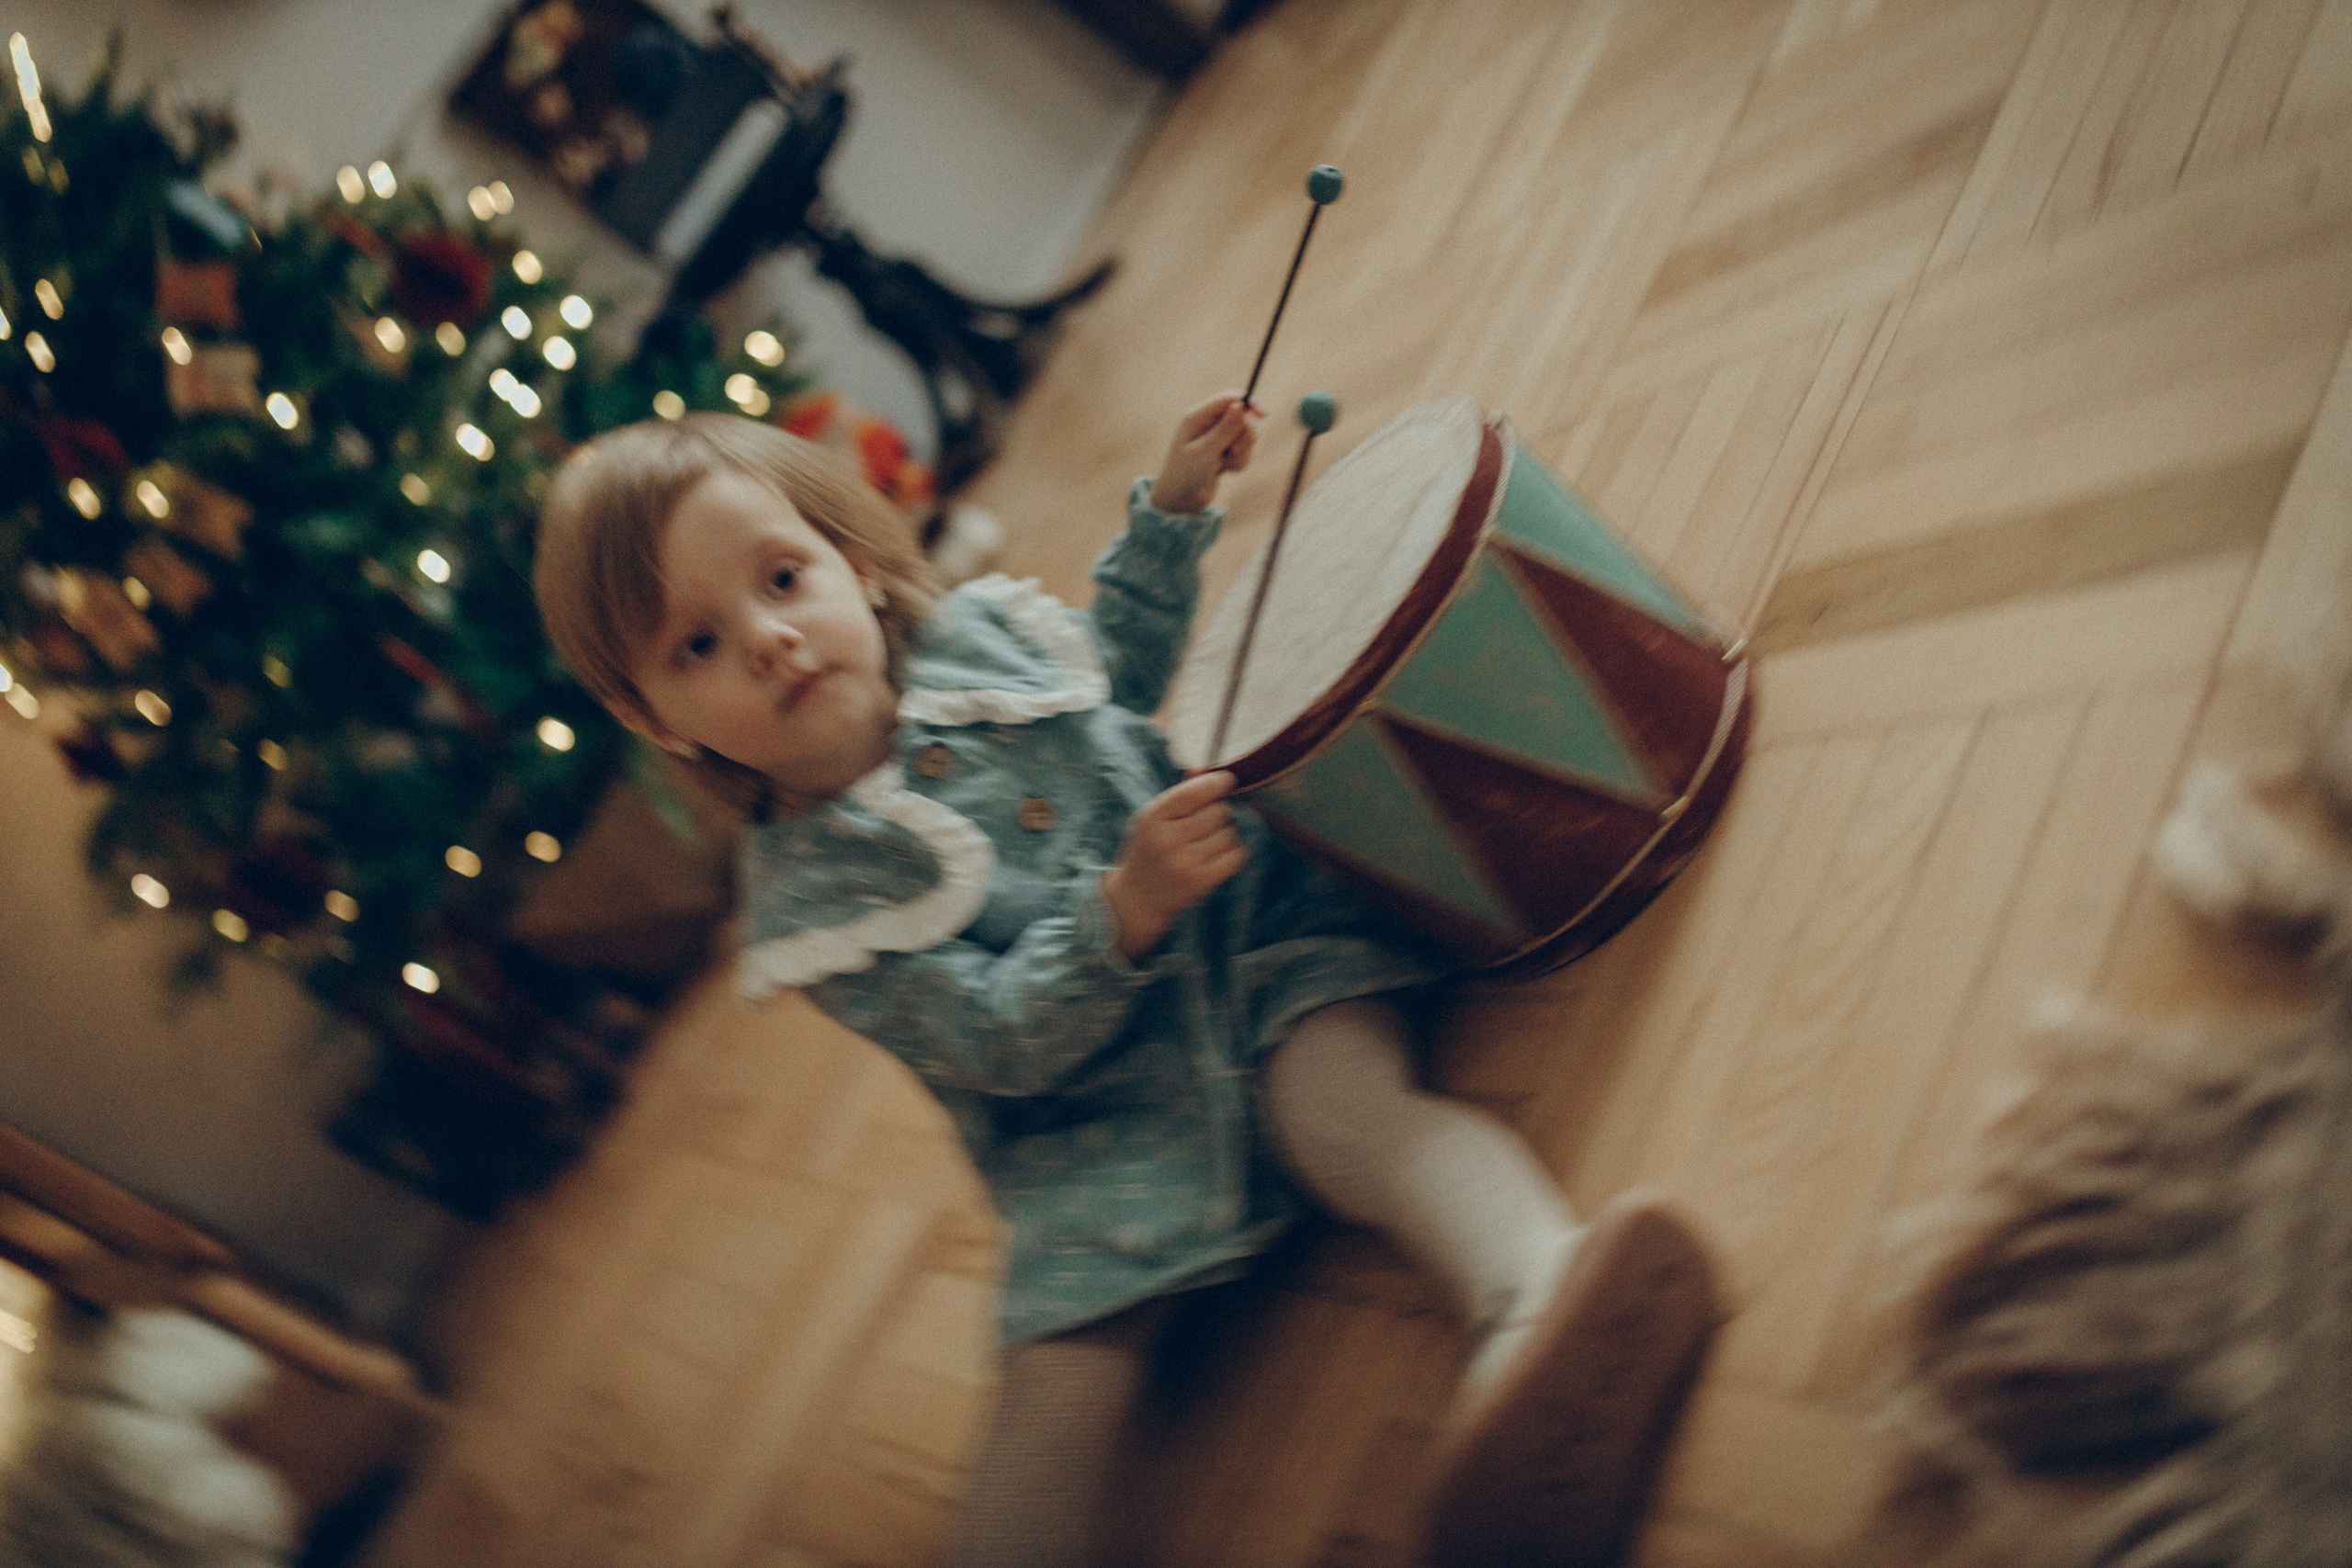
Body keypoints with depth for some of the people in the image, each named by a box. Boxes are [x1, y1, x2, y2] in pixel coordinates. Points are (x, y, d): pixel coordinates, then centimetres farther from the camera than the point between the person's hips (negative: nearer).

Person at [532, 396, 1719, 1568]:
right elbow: (999, 1045, -18)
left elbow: (1118, 670, 27)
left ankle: (1538, 1301, -55)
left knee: (1351, 1100, -31)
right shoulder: (811, 903, -12)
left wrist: (1168, 512, 18)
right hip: (1100, 1109, -2)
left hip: (1256, 922, 2)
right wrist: (1124, 910, -31)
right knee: (1059, 1384, -20)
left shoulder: (972, 626, 4)